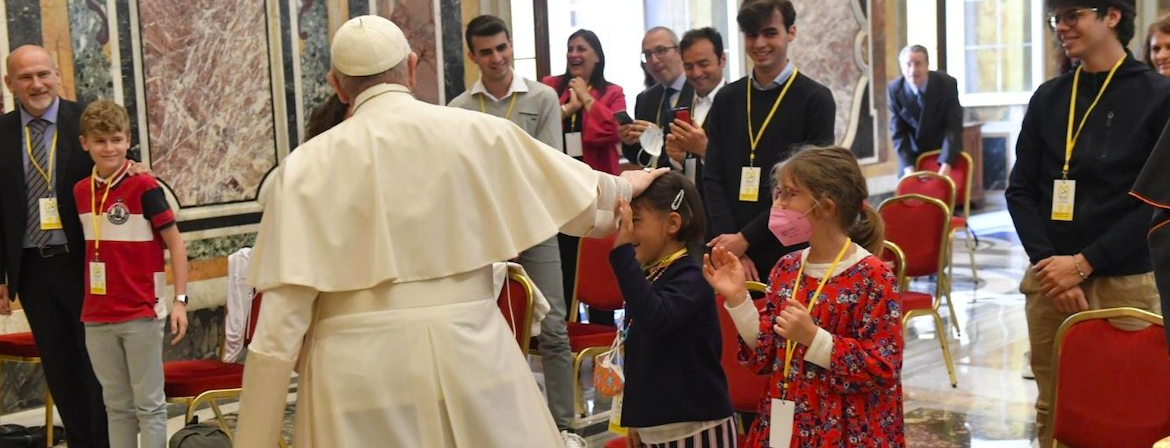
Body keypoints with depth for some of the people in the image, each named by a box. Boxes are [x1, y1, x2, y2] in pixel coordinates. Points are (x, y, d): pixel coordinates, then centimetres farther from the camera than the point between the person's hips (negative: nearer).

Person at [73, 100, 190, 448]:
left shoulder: (144, 187, -9)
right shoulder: (80, 191, 6)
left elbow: (175, 242, -8)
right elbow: (89, 247, 15)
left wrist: (180, 299, -13)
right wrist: (87, 303, 11)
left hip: (141, 315, -5)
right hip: (96, 318, 5)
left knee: (149, 404, 3)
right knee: (117, 406, 13)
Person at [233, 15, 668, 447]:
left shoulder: (307, 166, -2)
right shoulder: (477, 133, 1)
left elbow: (281, 321, -7)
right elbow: (578, 201, 16)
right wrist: (625, 186, 38)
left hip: (357, 373, 0)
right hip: (469, 355, 1)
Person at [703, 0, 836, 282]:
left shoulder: (816, 99, -2)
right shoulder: (727, 99, 9)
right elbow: (713, 178, 4)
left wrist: (746, 237, -12)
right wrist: (731, 244, -9)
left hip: (790, 255, -3)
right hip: (732, 251, 3)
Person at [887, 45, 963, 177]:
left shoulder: (947, 84, -18)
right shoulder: (894, 89, -14)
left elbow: (954, 126, -19)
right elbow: (898, 132, -11)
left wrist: (946, 165, -30)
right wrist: (908, 167, -23)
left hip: (945, 152, -1)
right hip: (912, 155, 1)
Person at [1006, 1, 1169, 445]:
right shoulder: (1048, 97, 9)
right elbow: (1020, 189, 8)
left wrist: (1083, 263, -12)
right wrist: (1048, 262, -7)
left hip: (1125, 283, -3)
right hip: (1049, 279, 3)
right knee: (1053, 409, 7)